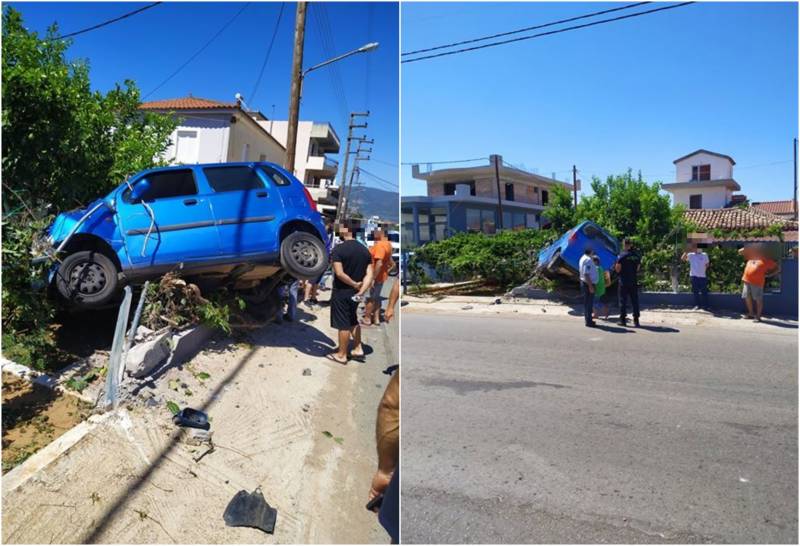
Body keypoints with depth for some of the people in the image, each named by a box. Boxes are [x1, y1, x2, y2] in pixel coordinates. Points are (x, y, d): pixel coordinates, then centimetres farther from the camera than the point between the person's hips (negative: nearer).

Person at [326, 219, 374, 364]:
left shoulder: (339, 249, -15)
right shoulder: (364, 249, 4)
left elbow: (339, 273, -23)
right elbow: (369, 274, -2)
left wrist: (354, 284, -13)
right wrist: (361, 291, -9)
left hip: (341, 292, -6)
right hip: (355, 293, 6)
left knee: (343, 324, 3)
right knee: (353, 321, 22)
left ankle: (341, 355, 14)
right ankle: (358, 349, 27)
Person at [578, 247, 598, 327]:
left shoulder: (583, 258, 13)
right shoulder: (588, 260, -19)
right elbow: (586, 274, -25)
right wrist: (590, 286, -23)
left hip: (584, 282, 11)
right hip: (588, 284, -11)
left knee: (586, 302, 16)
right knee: (589, 303, -5)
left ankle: (587, 320, 25)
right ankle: (588, 321, -1)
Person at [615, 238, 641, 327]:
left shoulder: (621, 256, -10)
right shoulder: (637, 256, 5)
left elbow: (618, 269, -10)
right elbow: (637, 268, 10)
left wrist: (615, 265, 9)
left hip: (624, 282, -4)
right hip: (634, 282, 4)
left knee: (623, 301, 3)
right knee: (635, 301, 8)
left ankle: (623, 320, 5)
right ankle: (636, 320, 8)